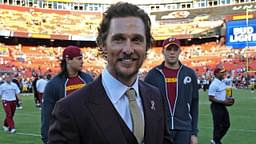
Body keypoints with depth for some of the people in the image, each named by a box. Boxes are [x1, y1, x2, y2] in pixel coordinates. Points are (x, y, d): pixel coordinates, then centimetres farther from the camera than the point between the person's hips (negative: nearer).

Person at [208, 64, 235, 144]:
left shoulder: (223, 82, 9)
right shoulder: (214, 84, -19)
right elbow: (211, 98, -21)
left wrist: (228, 98, 4)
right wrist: (223, 101, -22)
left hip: (223, 106, 9)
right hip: (216, 107, -9)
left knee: (226, 124, 15)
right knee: (217, 126, -1)